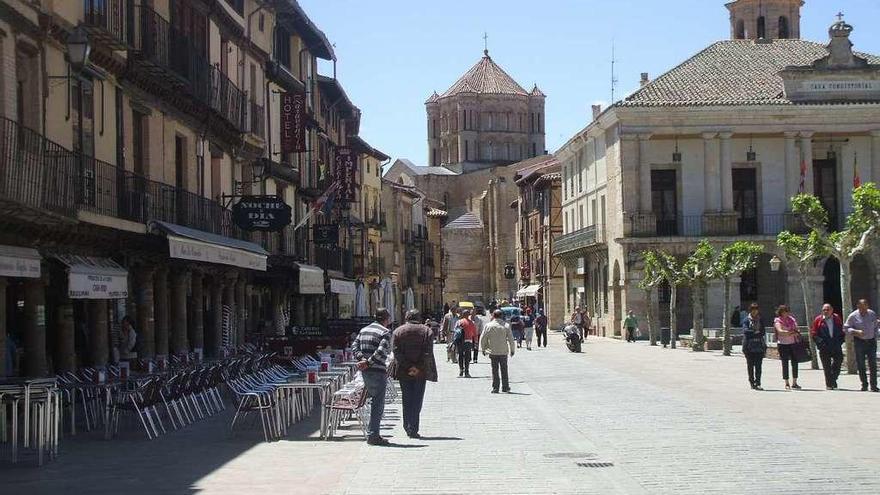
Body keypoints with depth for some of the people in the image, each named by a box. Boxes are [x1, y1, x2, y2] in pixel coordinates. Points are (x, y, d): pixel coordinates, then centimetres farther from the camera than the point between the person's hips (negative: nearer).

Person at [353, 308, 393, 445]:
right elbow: (381, 351, -22)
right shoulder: (385, 332, -8)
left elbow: (354, 345, 8)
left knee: (375, 400, 20)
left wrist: (362, 359, -5)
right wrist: (368, 362, -18)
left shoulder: (364, 330, 16)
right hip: (377, 371, -7)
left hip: (365, 372, 7)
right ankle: (373, 435, -3)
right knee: (378, 404, -1)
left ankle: (372, 433, 21)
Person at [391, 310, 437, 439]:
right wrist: (419, 367, -10)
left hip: (403, 371, 1)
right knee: (417, 400, 2)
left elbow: (396, 352, -6)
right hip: (421, 372, -1)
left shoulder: (397, 331, 4)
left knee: (407, 400, 12)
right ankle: (413, 429, -5)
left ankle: (408, 428, 13)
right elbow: (428, 353, -8)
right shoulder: (426, 331, 3)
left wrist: (408, 367, -9)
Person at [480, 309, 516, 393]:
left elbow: (482, 338, -1)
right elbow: (511, 339, -1)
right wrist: (512, 350, 10)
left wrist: (483, 349, 11)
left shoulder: (488, 326, -4)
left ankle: (495, 388, 4)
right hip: (503, 352, 0)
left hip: (493, 352, 0)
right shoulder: (506, 326, -3)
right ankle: (505, 387, 14)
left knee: (494, 370, 6)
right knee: (504, 370, 11)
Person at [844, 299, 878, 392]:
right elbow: (846, 327, -3)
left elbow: (876, 326, 17)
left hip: (871, 342, 2)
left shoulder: (872, 314, 4)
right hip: (859, 342, -2)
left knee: (873, 364, -2)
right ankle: (864, 385, 11)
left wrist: (875, 336, 7)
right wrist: (856, 331, -18)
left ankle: (873, 386, 2)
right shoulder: (853, 316, -5)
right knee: (861, 365, 1)